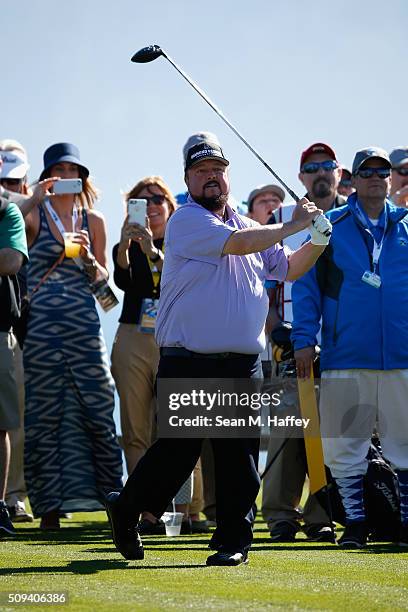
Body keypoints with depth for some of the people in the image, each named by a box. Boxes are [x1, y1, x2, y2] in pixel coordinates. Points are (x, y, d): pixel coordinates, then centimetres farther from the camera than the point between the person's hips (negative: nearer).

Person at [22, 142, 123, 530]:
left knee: (95, 406, -4)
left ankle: (107, 492, 3)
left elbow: (103, 275, 15)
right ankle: (49, 506, 3)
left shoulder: (93, 220, 12)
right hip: (42, 321, -2)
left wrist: (88, 258, -5)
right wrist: (34, 200, -18)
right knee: (45, 412, 0)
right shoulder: (34, 215, 5)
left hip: (83, 323, 2)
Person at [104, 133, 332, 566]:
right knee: (176, 449, -3)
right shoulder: (186, 221, -4)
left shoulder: (247, 226, 17)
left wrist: (317, 242, 8)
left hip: (242, 365, 5)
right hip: (187, 363, -5)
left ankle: (233, 539, 8)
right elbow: (238, 244, -18)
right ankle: (125, 510, 18)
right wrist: (293, 226, -8)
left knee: (240, 457, 1)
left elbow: (288, 268, 26)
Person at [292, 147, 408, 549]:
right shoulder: (330, 227, 6)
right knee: (343, 445, 1)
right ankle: (355, 523, 12)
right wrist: (304, 338, -4)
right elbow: (305, 284, 5)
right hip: (345, 359, -1)